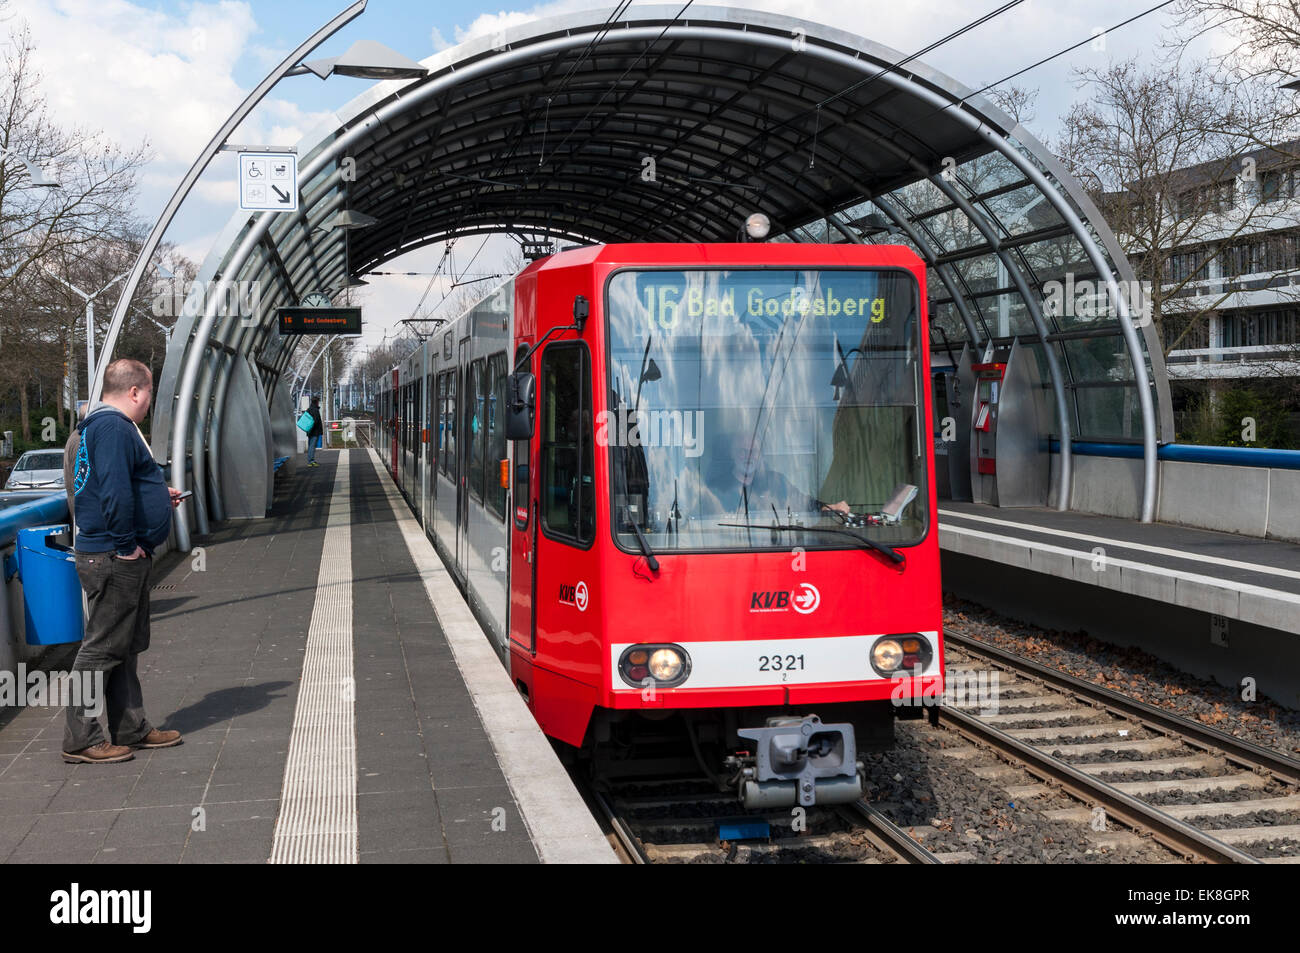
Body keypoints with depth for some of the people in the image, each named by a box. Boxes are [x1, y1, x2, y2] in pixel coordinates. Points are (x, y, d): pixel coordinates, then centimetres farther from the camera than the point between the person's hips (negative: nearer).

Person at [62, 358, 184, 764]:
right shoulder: (113, 427, -18)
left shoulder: (105, 424, 17)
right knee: (103, 647, -4)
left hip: (123, 560, 11)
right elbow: (115, 492, -28)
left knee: (126, 647, 16)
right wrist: (126, 545, -22)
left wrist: (160, 495, 24)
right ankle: (80, 739, 3)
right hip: (113, 559, -11)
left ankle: (131, 729, 25)